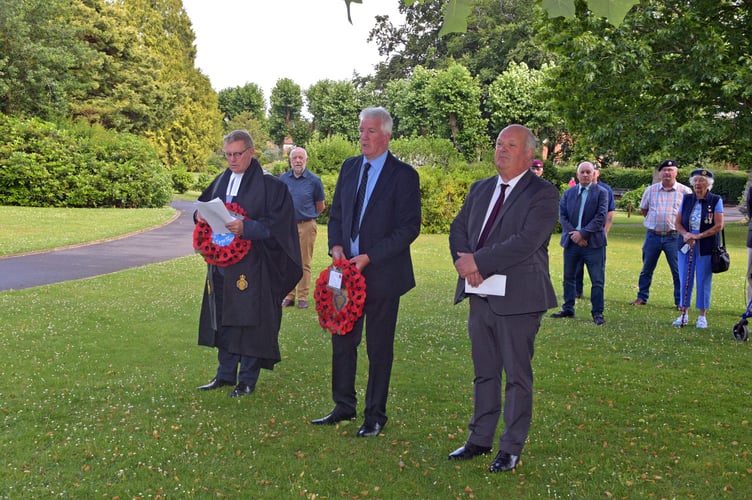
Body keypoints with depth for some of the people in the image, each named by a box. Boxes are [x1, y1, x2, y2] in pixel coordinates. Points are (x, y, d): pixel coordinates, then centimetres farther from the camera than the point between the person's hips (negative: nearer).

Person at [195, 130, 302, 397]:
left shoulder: (270, 185, -8)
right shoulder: (221, 181, 11)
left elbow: (276, 224, -14)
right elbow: (203, 204, 20)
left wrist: (246, 227, -27)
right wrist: (200, 213, -4)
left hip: (252, 266, -6)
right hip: (222, 264, 6)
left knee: (249, 320, 0)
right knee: (223, 319, 13)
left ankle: (247, 380, 12)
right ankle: (225, 374, 26)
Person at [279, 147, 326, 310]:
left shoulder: (314, 180, -2)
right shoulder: (283, 179, 5)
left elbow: (320, 206, 8)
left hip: (306, 226, -3)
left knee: (304, 264, 0)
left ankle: (303, 297, 6)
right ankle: (289, 296, 13)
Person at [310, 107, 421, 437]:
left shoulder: (403, 175, -9)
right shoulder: (349, 168, 9)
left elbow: (409, 228, -12)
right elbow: (336, 214, 15)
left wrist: (369, 257, -17)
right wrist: (336, 246, -4)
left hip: (382, 273, -5)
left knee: (379, 347, 5)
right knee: (342, 341, 11)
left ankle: (375, 416, 18)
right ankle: (344, 407, 26)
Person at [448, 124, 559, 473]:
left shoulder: (543, 194, -9)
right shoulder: (480, 189, 14)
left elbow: (527, 242, -21)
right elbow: (458, 228, 12)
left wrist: (478, 261, -19)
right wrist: (464, 262, -9)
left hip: (517, 298, -6)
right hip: (480, 295, 7)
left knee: (517, 376, 4)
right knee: (484, 373, 16)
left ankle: (511, 448, 14)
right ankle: (480, 439, 28)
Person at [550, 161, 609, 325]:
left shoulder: (601, 193, -1)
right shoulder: (568, 193, 10)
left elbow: (601, 217, -9)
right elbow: (562, 216, 2)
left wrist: (582, 233, -16)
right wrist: (573, 234, -12)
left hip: (593, 242, -4)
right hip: (571, 241, 4)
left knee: (597, 280, -2)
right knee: (568, 277, 11)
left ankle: (597, 313, 5)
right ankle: (568, 309, 21)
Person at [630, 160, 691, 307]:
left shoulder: (685, 191, -2)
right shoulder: (651, 190, 6)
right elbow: (643, 209, 18)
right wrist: (653, 221, 12)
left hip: (674, 236, -2)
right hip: (653, 235, 2)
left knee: (678, 271, 0)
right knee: (646, 269, 10)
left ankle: (680, 301, 8)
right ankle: (642, 297, 22)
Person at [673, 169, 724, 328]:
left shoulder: (716, 201, -4)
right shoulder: (686, 199, 6)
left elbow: (719, 226, -10)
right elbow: (677, 222, 6)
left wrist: (698, 236, -18)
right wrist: (685, 234, -14)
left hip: (706, 247, -3)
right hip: (686, 246, 3)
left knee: (703, 281, 2)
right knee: (684, 280, 7)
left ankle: (702, 316, 13)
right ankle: (684, 314, 17)